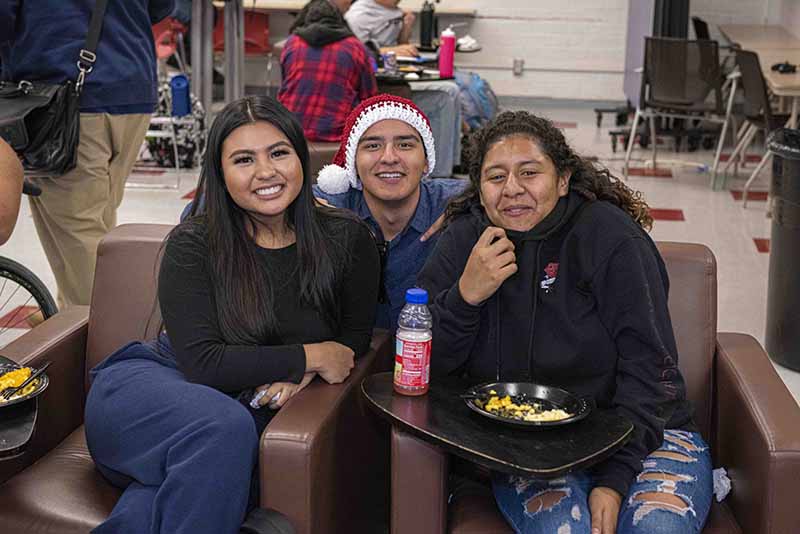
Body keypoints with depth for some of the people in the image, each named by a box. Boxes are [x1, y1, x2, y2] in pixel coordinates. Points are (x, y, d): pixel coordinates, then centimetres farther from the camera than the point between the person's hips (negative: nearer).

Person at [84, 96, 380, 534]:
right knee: (225, 429, -37)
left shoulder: (346, 239, -2)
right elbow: (203, 363, -15)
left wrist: (297, 377, -13)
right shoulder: (192, 244, -8)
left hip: (264, 410, 1)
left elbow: (354, 339, 8)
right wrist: (308, 357, -14)